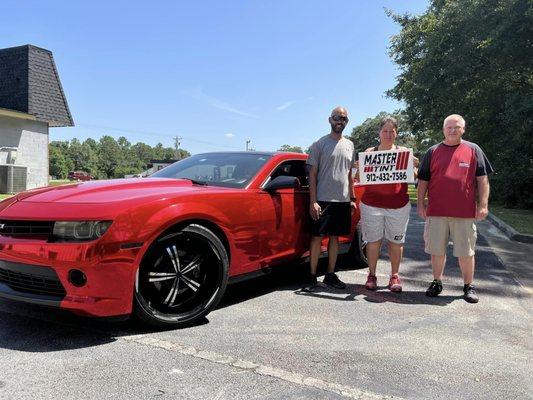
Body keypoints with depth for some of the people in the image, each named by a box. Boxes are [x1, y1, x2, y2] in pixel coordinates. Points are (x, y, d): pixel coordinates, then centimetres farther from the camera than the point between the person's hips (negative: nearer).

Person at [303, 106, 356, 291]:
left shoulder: (349, 145, 14)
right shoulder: (319, 144, -2)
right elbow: (312, 174, -5)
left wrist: (352, 198, 13)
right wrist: (313, 201, -13)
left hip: (343, 200, 5)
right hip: (323, 200, -5)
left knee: (335, 237, 9)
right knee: (317, 237, -3)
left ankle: (330, 275, 19)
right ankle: (312, 277, 5)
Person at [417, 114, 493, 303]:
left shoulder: (473, 150, 6)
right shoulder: (433, 152, 9)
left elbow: (482, 179, 4)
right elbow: (423, 180, 10)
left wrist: (483, 204, -3)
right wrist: (421, 204, 4)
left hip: (465, 212, -1)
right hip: (436, 211, 1)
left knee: (466, 252, 7)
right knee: (437, 250, 9)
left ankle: (469, 286, 21)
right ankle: (437, 282, 24)